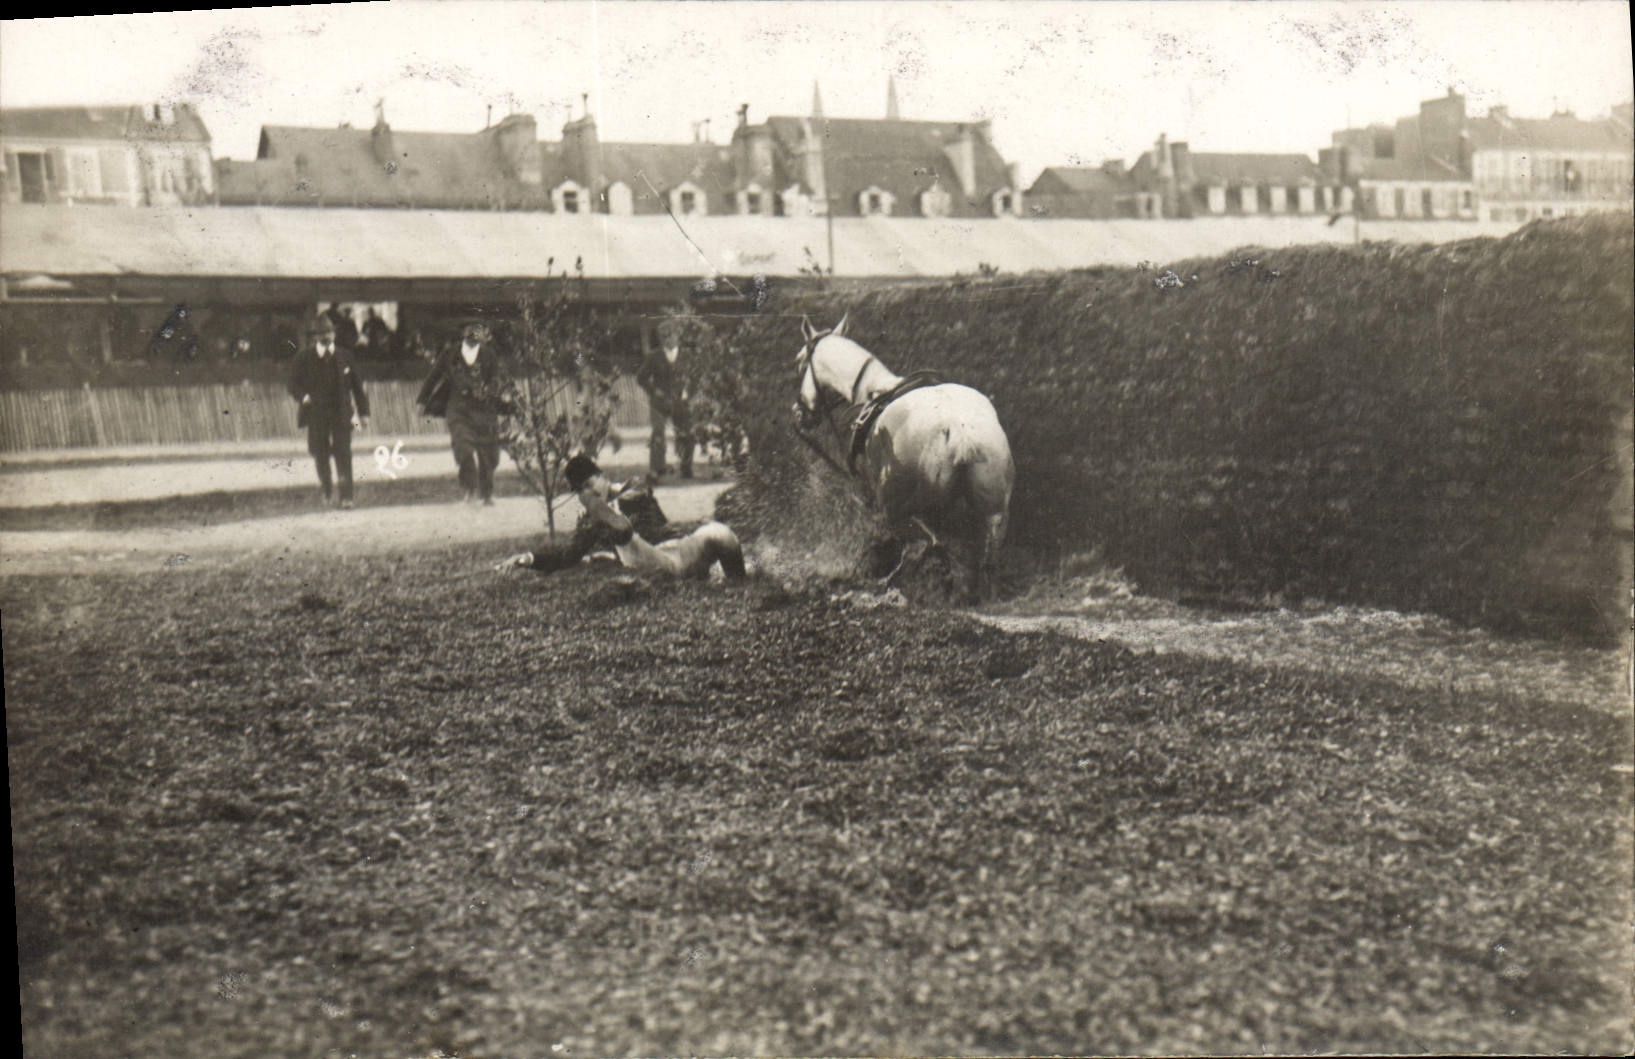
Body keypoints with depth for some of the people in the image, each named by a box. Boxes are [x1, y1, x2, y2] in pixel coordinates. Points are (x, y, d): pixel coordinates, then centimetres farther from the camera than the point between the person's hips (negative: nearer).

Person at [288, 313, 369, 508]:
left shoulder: (344, 356, 6)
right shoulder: (304, 358, 2)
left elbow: (357, 386, 10)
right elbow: (294, 383, 7)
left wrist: (363, 412, 8)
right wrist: (304, 397, -14)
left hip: (341, 413, 0)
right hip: (316, 414, 0)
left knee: (343, 453, -7)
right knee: (320, 454, 6)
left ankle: (346, 497, -6)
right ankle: (326, 489, 29)